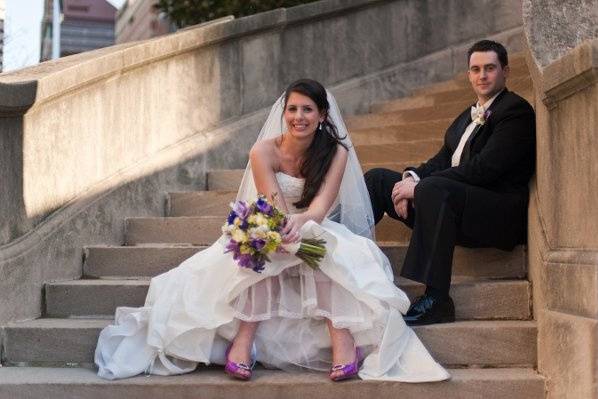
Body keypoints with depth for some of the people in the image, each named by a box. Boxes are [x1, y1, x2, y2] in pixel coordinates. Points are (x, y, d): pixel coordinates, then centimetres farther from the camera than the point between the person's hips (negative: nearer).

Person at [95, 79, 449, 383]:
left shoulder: (336, 152, -8)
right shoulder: (264, 152, -10)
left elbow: (321, 203, -23)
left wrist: (299, 224, -45)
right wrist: (284, 229, -44)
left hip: (320, 234, 0)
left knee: (333, 250, -34)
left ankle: (342, 336, -43)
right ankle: (243, 338, -39)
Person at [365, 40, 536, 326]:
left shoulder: (516, 110, -4)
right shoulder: (467, 117, 24)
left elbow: (485, 168, -17)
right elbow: (441, 162, 15)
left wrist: (420, 185, -18)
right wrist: (411, 178, -8)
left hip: (499, 214, -9)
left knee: (433, 188, -37)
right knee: (377, 178, 5)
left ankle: (435, 300, -37)